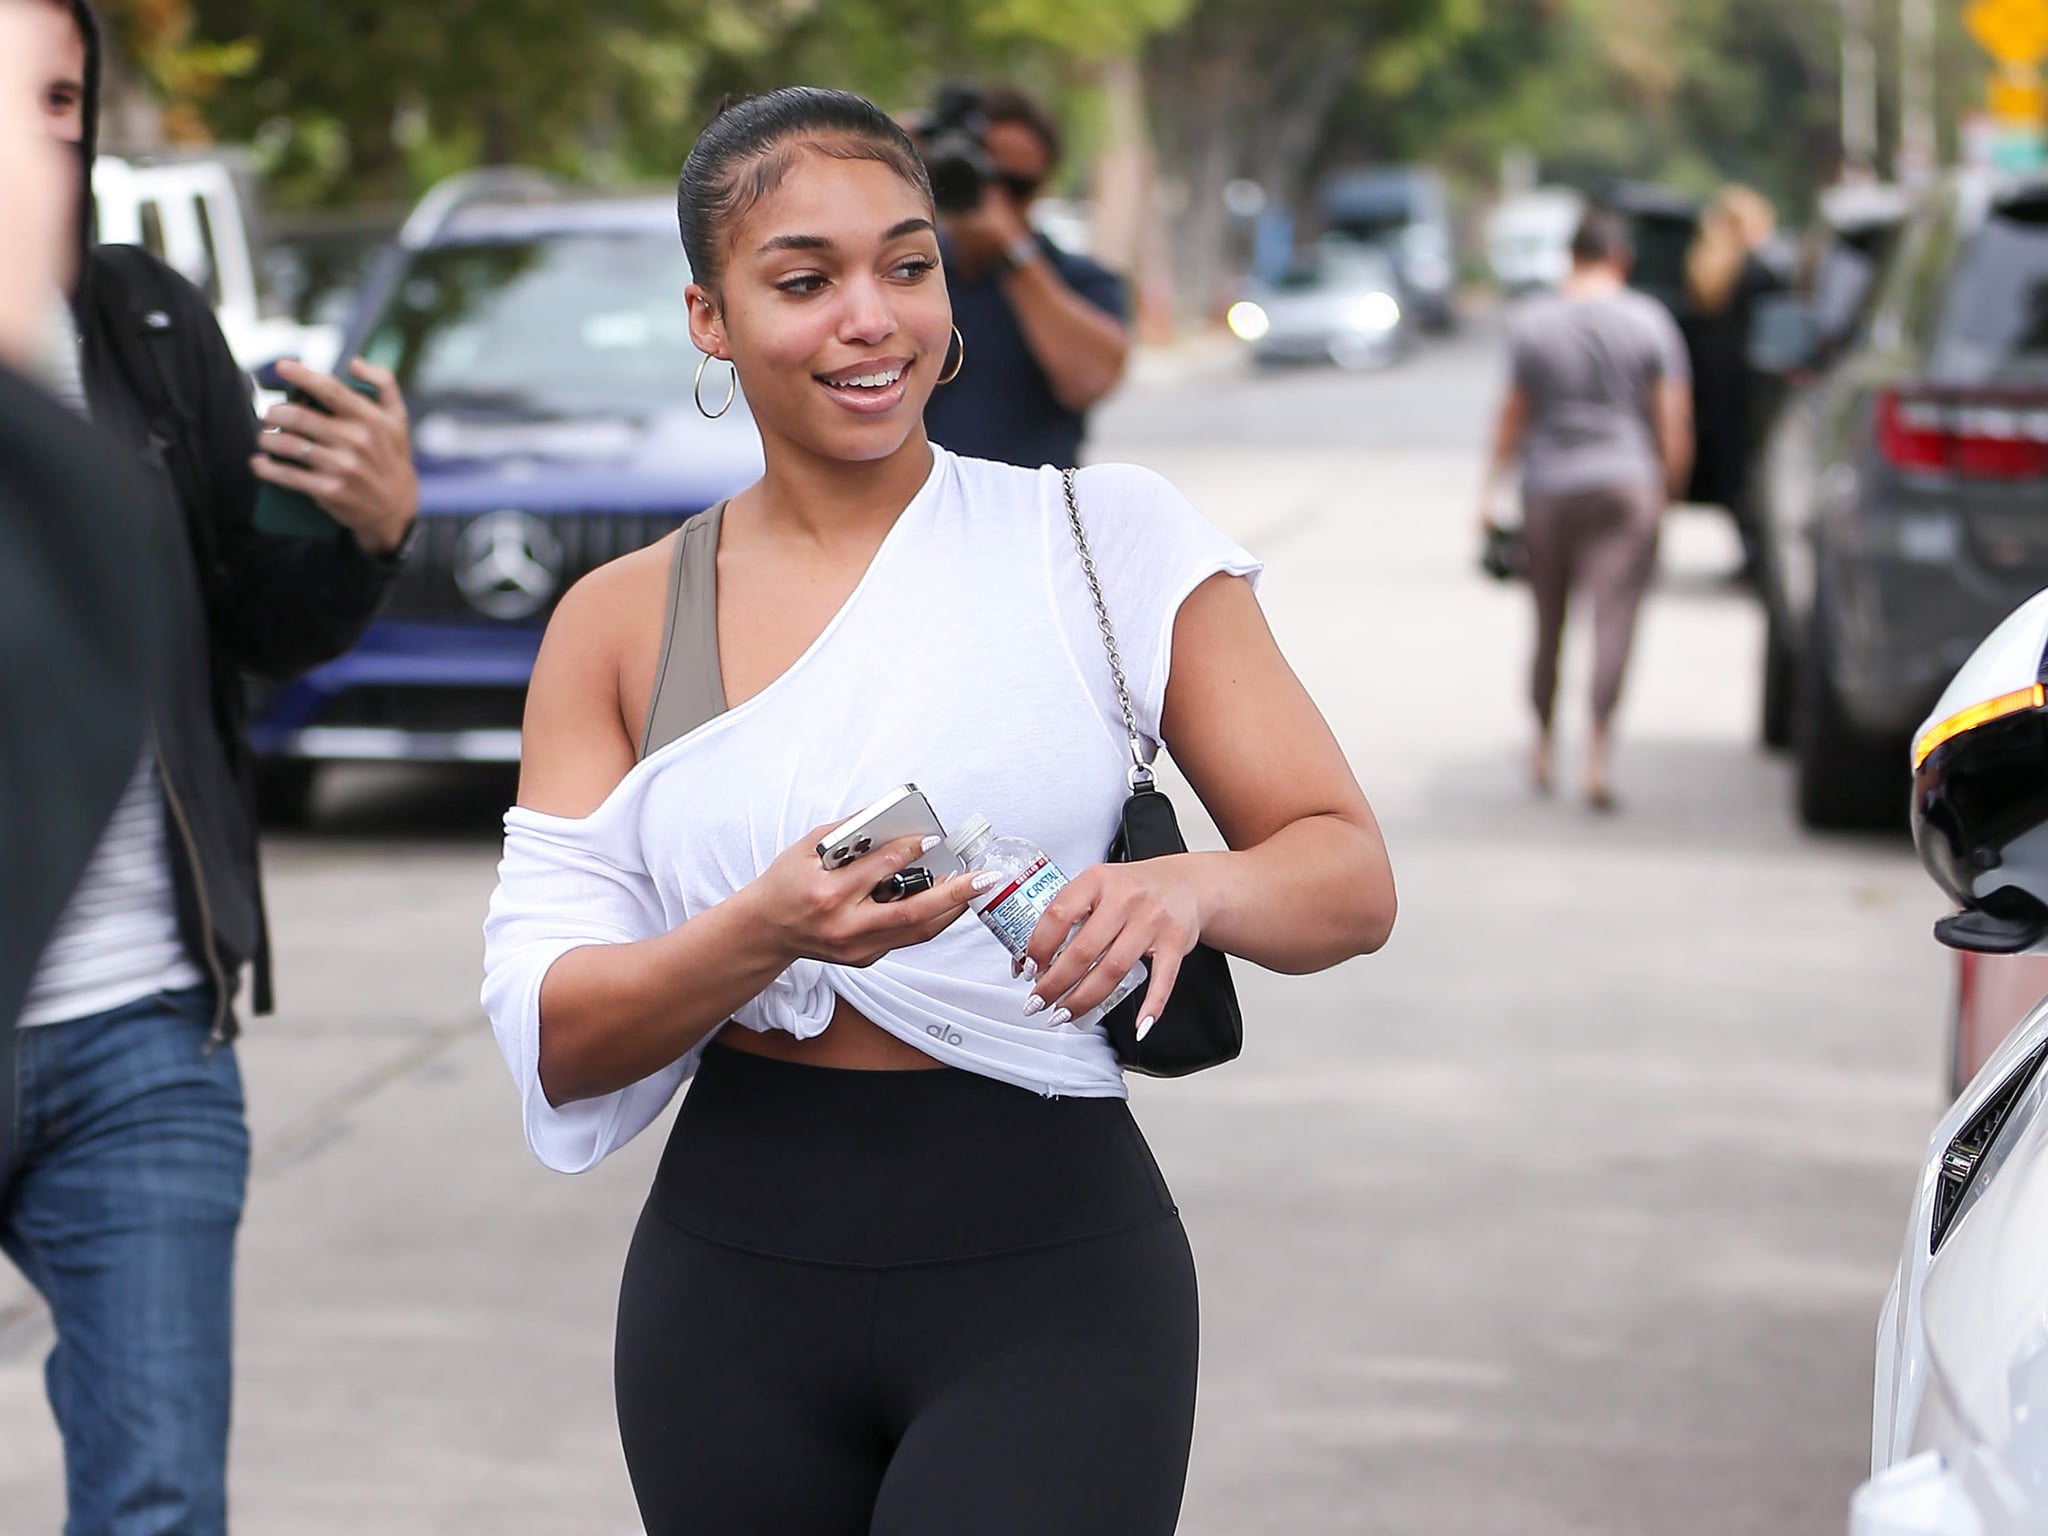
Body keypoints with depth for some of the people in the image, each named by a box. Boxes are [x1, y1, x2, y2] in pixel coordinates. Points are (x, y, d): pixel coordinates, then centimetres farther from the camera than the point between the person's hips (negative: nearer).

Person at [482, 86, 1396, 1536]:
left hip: (1050, 1278, -2)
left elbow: (1351, 878, -1)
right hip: (734, 1289, 2)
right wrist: (767, 930, -22)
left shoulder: (1110, 544, 0)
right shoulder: (621, 623, 4)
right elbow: (555, 1037, -3)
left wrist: (1193, 887, -23)